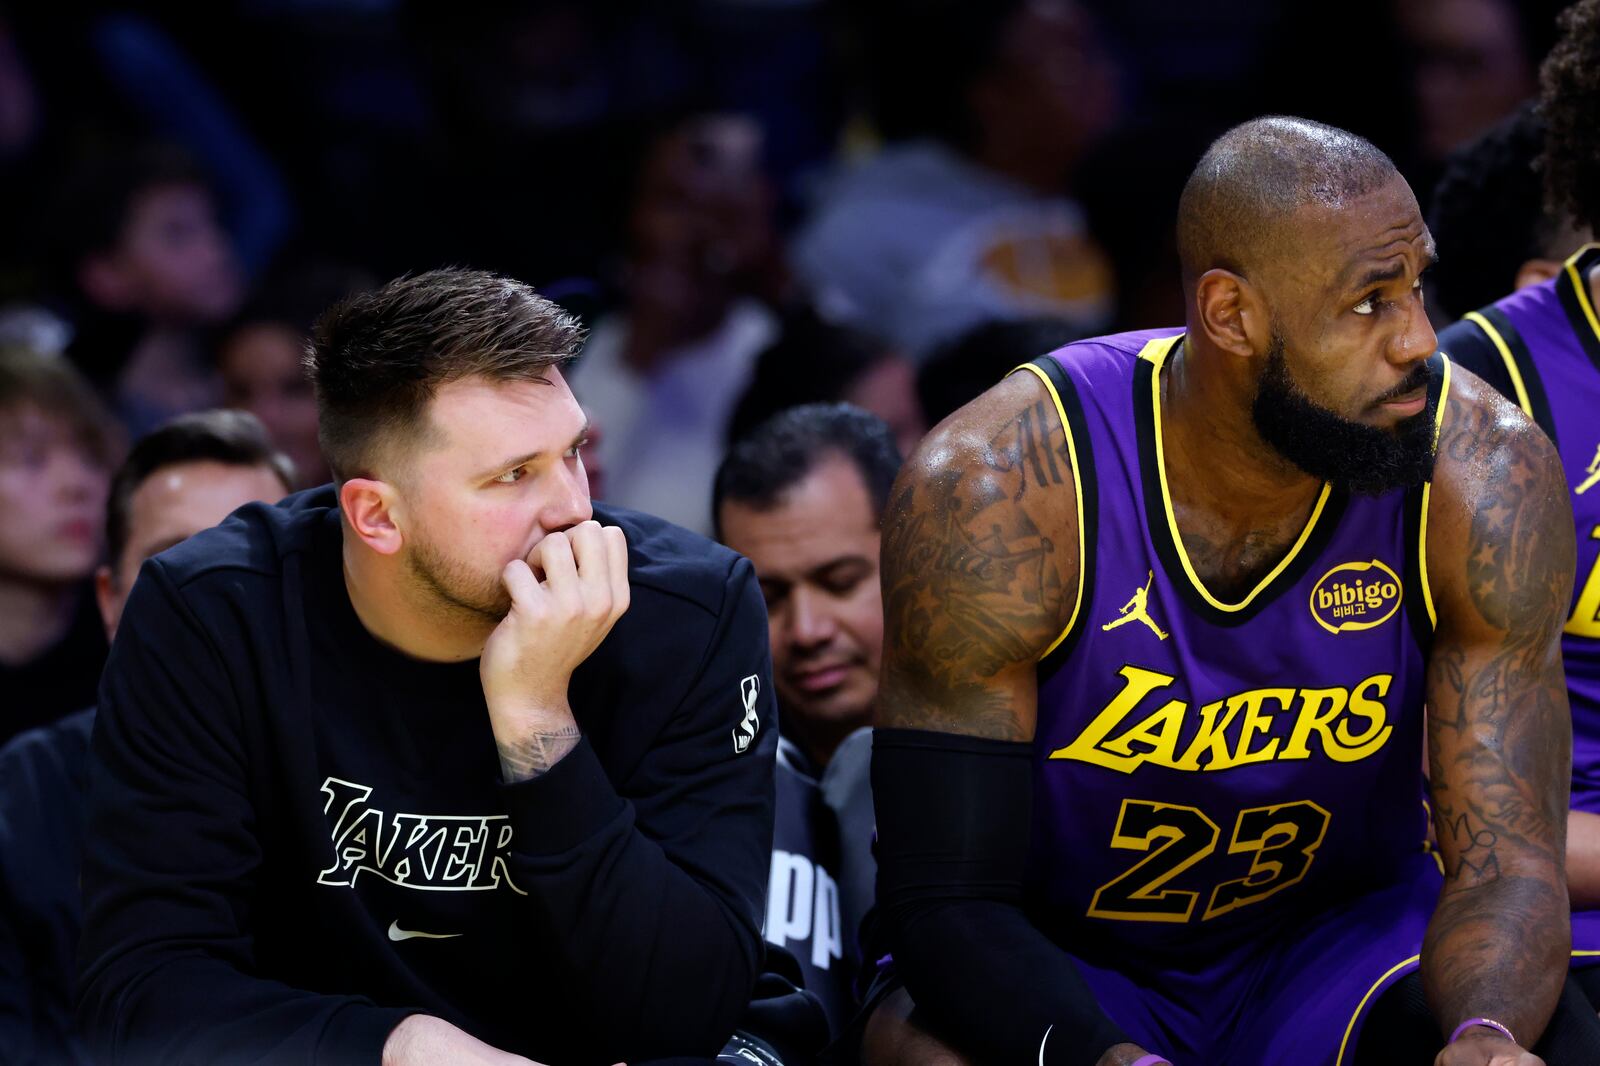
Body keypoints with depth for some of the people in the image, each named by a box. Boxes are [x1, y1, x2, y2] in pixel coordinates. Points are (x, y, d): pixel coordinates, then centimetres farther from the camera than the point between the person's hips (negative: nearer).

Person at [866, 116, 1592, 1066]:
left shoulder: (1486, 478, -17)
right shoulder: (991, 492, -24)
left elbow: (1508, 863, -17)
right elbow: (948, 899, -23)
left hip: (1340, 931, 2)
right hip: (1065, 971, -2)